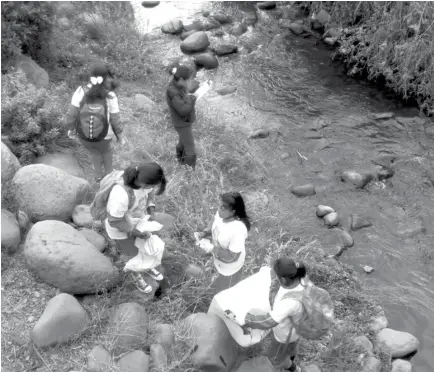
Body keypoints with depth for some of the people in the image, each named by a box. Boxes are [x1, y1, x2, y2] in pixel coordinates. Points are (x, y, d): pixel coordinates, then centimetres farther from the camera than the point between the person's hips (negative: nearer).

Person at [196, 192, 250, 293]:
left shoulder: (238, 230, -42)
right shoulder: (220, 214, -20)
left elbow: (232, 257, -32)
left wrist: (211, 248, -34)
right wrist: (204, 233, -16)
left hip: (230, 267, -6)